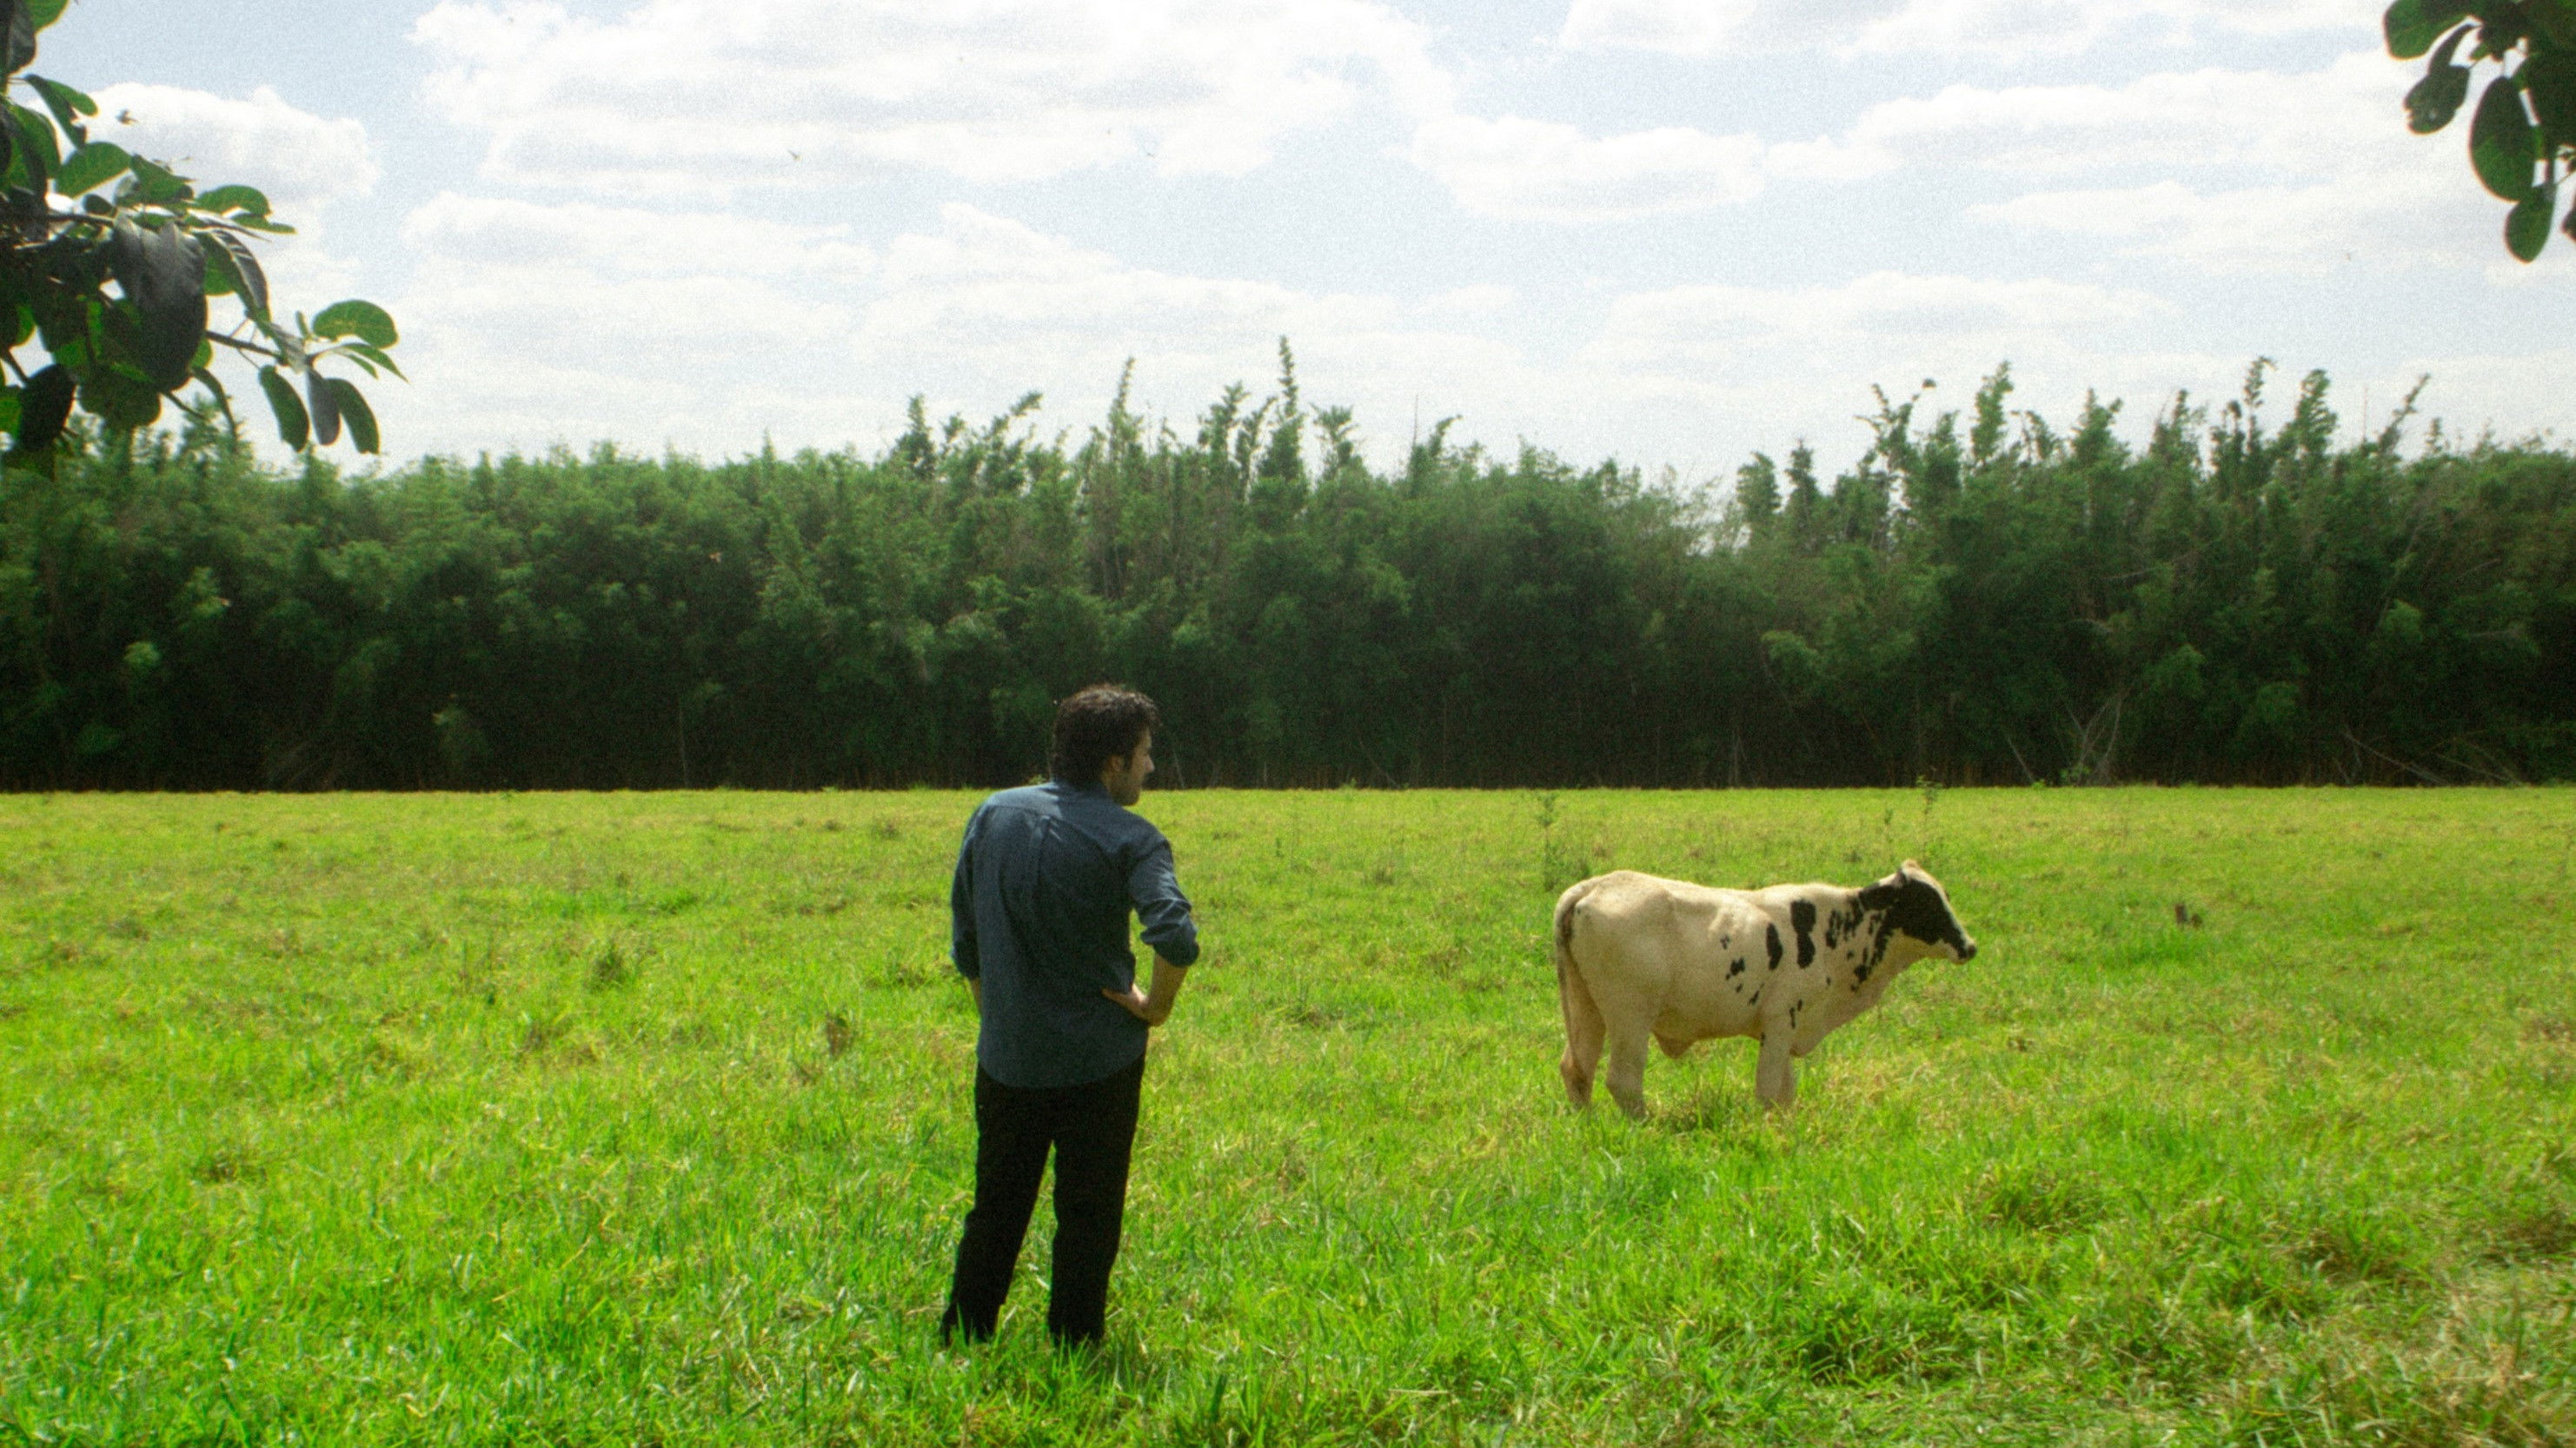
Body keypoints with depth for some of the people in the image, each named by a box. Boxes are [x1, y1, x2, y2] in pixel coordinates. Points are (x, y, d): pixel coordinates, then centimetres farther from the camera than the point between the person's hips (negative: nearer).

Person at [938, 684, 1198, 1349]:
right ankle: (1071, 1353, 13)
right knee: (1087, 1218, 9)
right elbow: (1176, 936, -29)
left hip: (1006, 1061, 4)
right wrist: (1158, 1004, -11)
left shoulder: (993, 815, 2)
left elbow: (964, 939, 10)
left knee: (996, 1209, 17)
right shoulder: (1127, 838, -13)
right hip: (1097, 1062, -4)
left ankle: (961, 1343, 22)